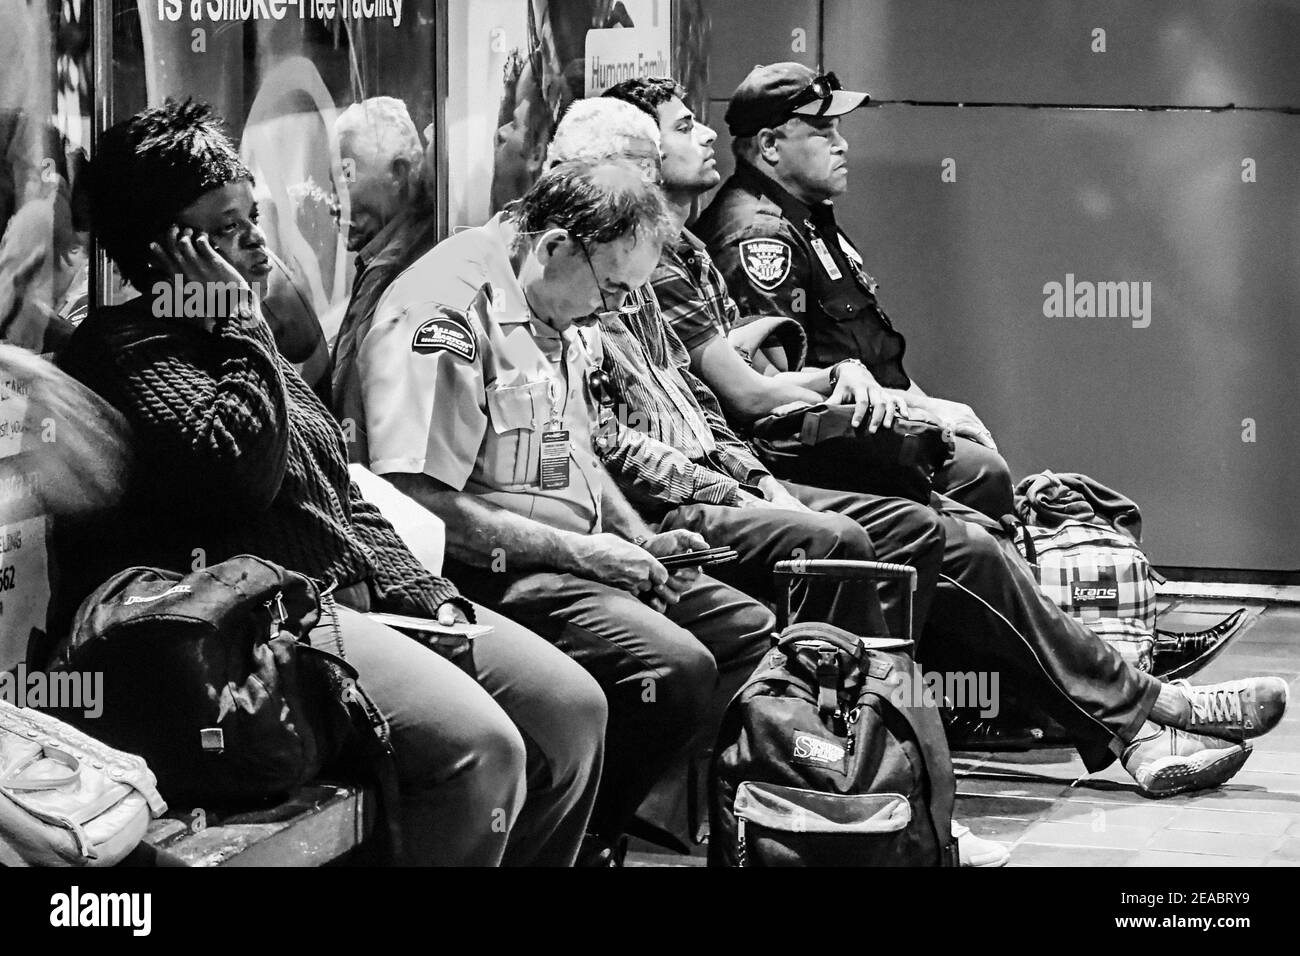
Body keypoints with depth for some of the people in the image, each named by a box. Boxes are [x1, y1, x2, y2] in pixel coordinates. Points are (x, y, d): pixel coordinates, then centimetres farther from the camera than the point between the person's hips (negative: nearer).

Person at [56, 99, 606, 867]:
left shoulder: (237, 339, 23)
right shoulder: (128, 344, -6)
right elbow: (246, 472, -23)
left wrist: (427, 595, 10)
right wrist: (240, 324, -11)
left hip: (361, 592, 10)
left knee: (573, 707, -3)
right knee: (479, 748, -28)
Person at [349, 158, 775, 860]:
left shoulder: (562, 313, 13)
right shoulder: (446, 314, -19)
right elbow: (422, 504, -24)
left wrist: (640, 541, 10)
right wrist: (579, 550, -19)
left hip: (575, 559, 10)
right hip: (489, 569, -10)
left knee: (749, 629, 8)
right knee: (676, 666, -26)